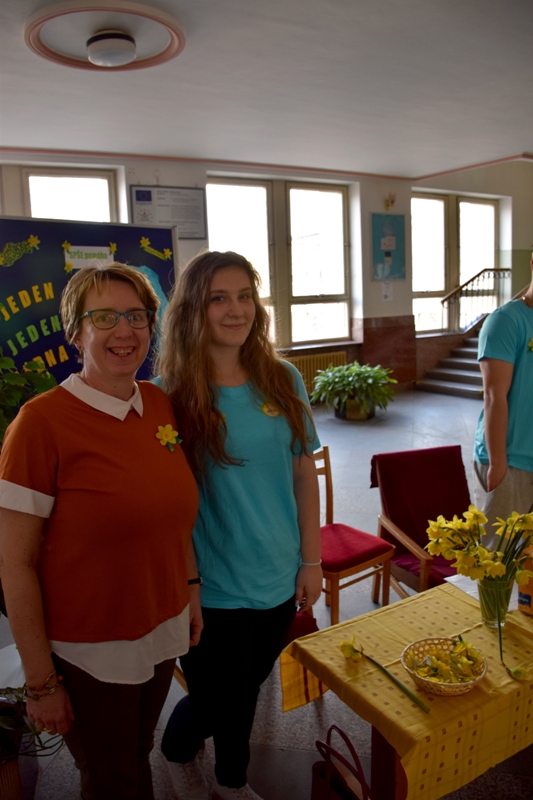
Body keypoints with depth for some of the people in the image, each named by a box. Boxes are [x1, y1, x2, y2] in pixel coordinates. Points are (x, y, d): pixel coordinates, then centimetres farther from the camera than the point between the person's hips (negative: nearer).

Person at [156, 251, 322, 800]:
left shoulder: (283, 380, -3)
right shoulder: (170, 393, -14)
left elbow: (304, 472, 2)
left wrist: (310, 559, 2)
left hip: (278, 578, 4)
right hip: (210, 587, -3)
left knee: (247, 689, 22)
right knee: (220, 702, 13)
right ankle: (177, 751, 50)